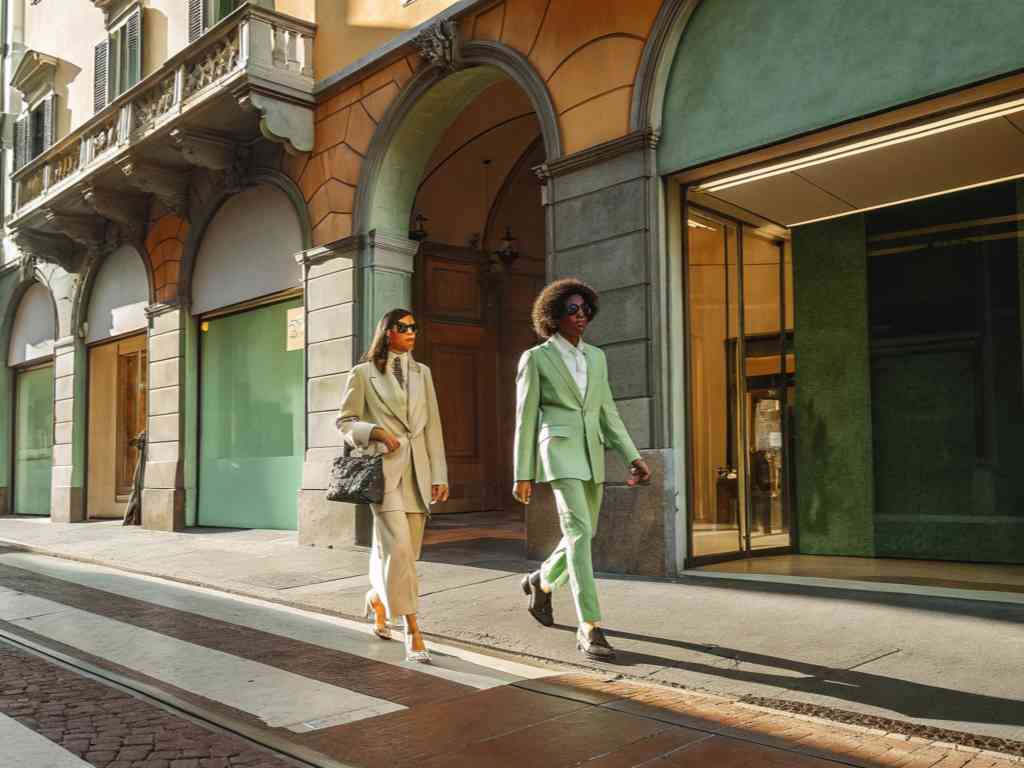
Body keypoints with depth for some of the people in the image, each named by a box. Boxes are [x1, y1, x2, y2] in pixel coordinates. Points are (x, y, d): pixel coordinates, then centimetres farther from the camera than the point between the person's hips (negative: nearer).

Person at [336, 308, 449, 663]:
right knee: (398, 547, -15)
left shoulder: (422, 372, 15)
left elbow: (433, 426, 12)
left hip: (417, 471, 5)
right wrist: (375, 431, -13)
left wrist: (440, 475, 6)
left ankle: (378, 598, 38)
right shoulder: (364, 373, 3)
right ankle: (413, 634, -8)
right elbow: (345, 422, 5)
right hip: (383, 468, -4)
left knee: (405, 552, 8)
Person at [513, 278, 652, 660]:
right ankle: (590, 628, -15)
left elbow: (607, 412, 14)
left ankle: (541, 582, 41)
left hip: (591, 454, 6)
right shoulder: (535, 357, -1)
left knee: (584, 533, 13)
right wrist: (522, 475, -2)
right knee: (579, 533, -18)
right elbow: (526, 418, -1)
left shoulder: (596, 357, 15)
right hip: (559, 451, -6)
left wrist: (633, 457, 4)